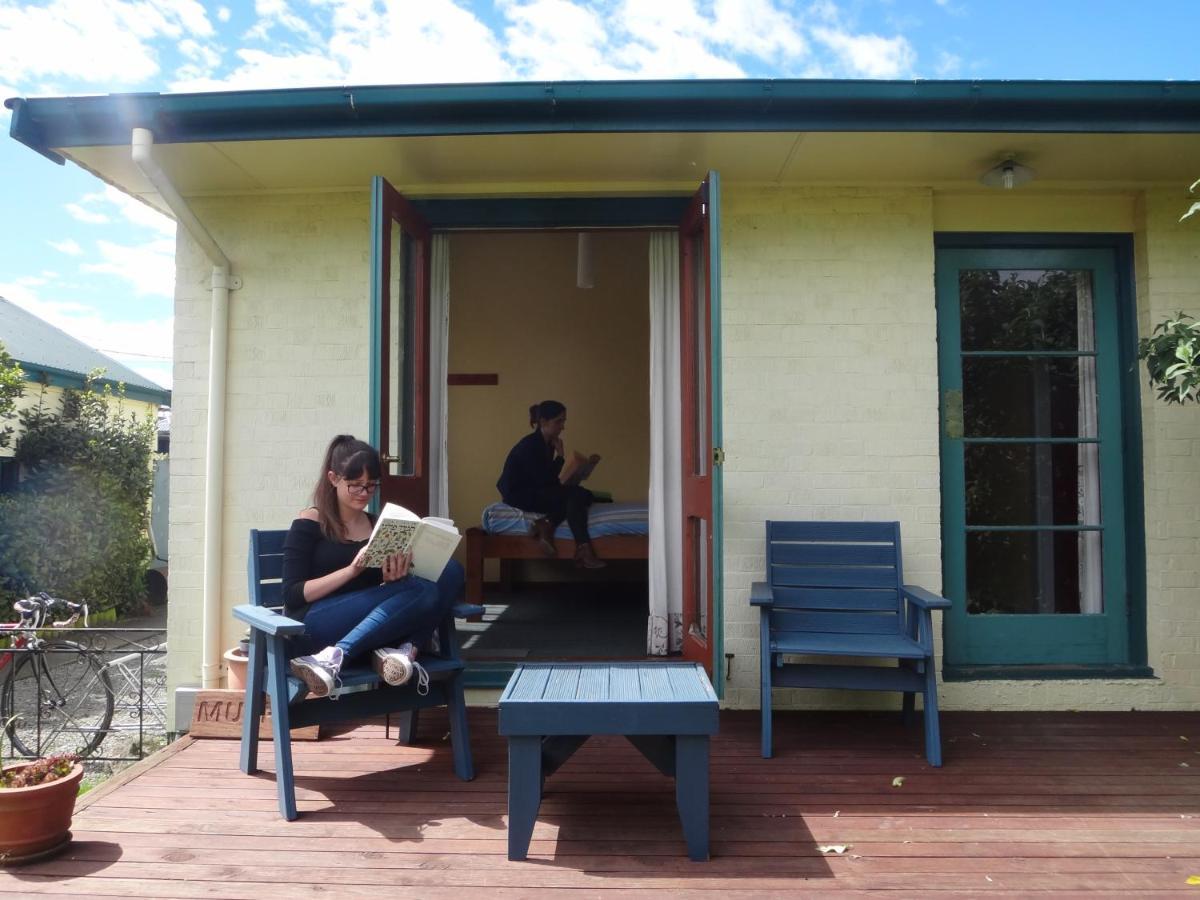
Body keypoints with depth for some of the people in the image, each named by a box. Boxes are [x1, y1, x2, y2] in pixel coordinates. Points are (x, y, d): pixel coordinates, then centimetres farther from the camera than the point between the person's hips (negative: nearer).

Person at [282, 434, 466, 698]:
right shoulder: (309, 523, 1)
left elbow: (386, 591, 12)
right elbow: (293, 596, -6)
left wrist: (393, 579, -12)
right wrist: (352, 569, -19)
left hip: (369, 626, 6)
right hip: (314, 629, -6)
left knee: (450, 572, -18)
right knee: (419, 588, -28)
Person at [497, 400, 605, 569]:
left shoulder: (548, 444, 8)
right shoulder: (529, 445, -18)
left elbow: (548, 479, 13)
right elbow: (543, 480, -22)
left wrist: (564, 487, -4)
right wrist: (560, 456, -13)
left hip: (533, 492, 9)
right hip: (519, 495, -9)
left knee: (583, 495, -5)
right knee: (576, 494, -22)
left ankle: (547, 523, -19)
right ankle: (584, 550, -29)